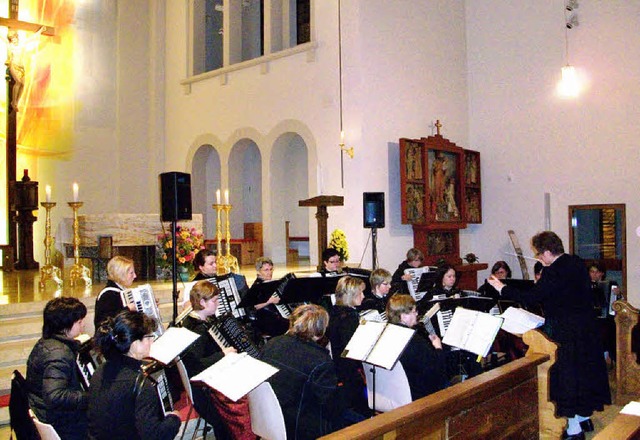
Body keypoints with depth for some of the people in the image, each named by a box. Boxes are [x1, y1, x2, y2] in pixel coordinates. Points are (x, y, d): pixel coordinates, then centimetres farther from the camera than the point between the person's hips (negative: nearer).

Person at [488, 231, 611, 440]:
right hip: (586, 327, 9)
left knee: (567, 374, 2)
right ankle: (585, 418, 36)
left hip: (566, 332, -9)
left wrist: (502, 289, -13)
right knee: (585, 370, 19)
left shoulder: (553, 272, -23)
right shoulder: (576, 262, 4)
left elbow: (531, 297, -23)